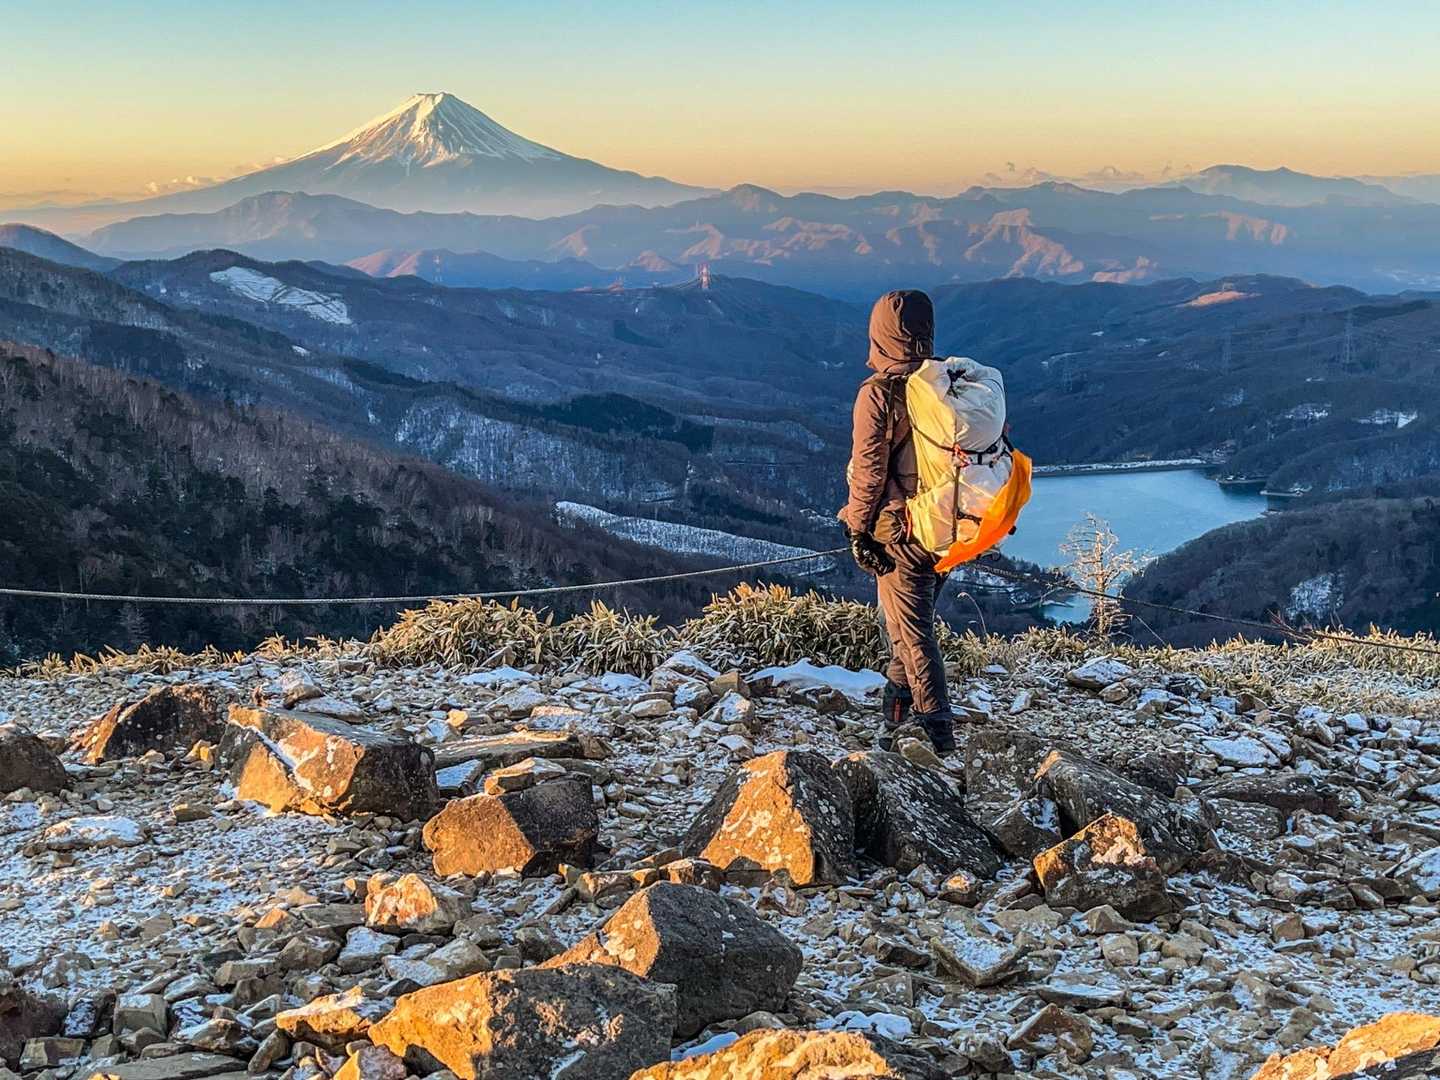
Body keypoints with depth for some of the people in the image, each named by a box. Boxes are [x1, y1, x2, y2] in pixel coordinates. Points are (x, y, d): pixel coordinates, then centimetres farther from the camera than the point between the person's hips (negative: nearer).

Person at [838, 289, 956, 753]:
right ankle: (899, 702, 36)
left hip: (900, 528, -6)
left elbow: (868, 468, -15)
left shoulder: (878, 392, -16)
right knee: (916, 615, 23)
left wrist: (859, 530, -5)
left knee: (913, 628, 3)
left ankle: (938, 727, 3)